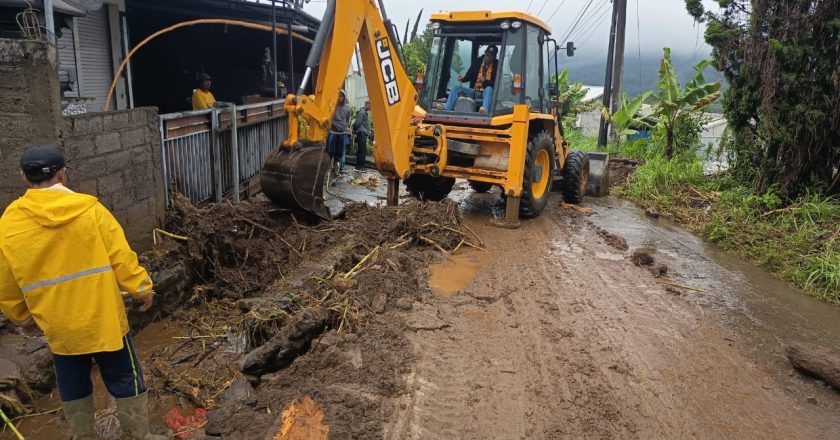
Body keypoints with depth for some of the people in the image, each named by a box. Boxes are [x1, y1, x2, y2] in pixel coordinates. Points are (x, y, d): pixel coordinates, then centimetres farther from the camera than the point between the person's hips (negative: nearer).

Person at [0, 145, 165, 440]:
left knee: (73, 389, 21)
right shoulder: (89, 209, -14)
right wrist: (141, 289, 2)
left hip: (58, 327, 3)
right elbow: (121, 257, -12)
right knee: (126, 382, 12)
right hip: (103, 319, -2)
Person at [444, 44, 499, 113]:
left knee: (489, 89, -38)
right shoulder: (477, 61, 8)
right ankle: (447, 109, -26)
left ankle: (484, 110, -61)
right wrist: (463, 78, -13)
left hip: (486, 92, -4)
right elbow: (469, 76, 10)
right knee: (456, 87, -12)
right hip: (474, 91, 4)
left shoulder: (496, 65, -4)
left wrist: (485, 81, -27)